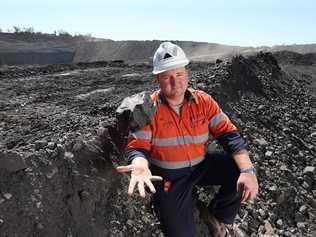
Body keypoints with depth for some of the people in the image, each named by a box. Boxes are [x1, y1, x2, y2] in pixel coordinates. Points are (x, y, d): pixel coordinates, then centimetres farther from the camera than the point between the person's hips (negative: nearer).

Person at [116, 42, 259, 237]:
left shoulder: (203, 101, -7)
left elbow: (229, 134, -10)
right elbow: (137, 147, -14)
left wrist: (248, 170, -25)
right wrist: (141, 166, -38)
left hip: (201, 165, 3)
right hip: (168, 176, -2)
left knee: (242, 171, -17)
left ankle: (218, 216, 10)